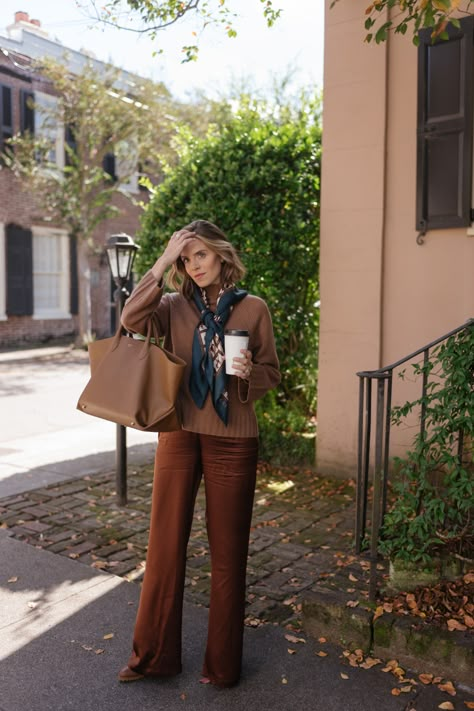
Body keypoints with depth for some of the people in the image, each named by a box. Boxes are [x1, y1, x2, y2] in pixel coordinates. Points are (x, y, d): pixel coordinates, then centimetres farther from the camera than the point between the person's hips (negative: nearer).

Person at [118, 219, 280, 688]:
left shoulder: (253, 309, 0)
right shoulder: (175, 306, 3)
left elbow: (271, 375, 4)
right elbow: (131, 320, -17)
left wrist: (247, 372, -17)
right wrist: (162, 262, -15)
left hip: (232, 441, -1)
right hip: (179, 434, 2)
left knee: (227, 549, 9)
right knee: (165, 543, 9)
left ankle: (223, 662, 27)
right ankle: (154, 655, 28)